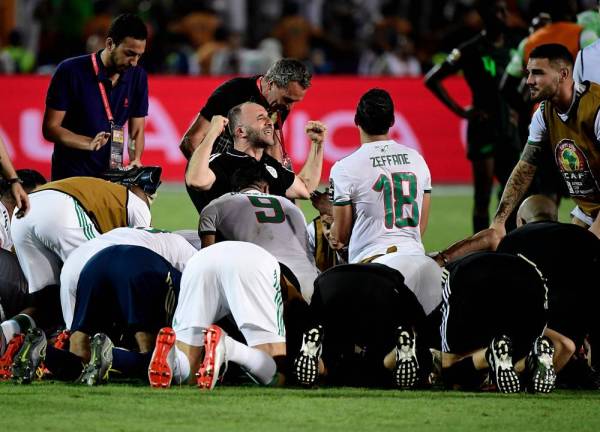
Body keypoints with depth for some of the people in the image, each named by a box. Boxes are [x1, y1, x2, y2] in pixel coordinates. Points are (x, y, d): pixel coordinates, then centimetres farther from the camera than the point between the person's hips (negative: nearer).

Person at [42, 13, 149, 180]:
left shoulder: (138, 77, 2)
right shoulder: (70, 71, -11)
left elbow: (137, 130, 10)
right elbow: (50, 128, -9)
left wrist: (135, 161, -11)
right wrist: (89, 143, -24)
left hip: (110, 176, 4)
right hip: (70, 176, -4)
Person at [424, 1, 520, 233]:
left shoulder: (512, 46, 9)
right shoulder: (472, 49, -8)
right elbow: (432, 79, -9)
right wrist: (461, 111, -11)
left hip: (508, 129, 6)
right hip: (483, 129, -6)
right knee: (483, 196, -4)